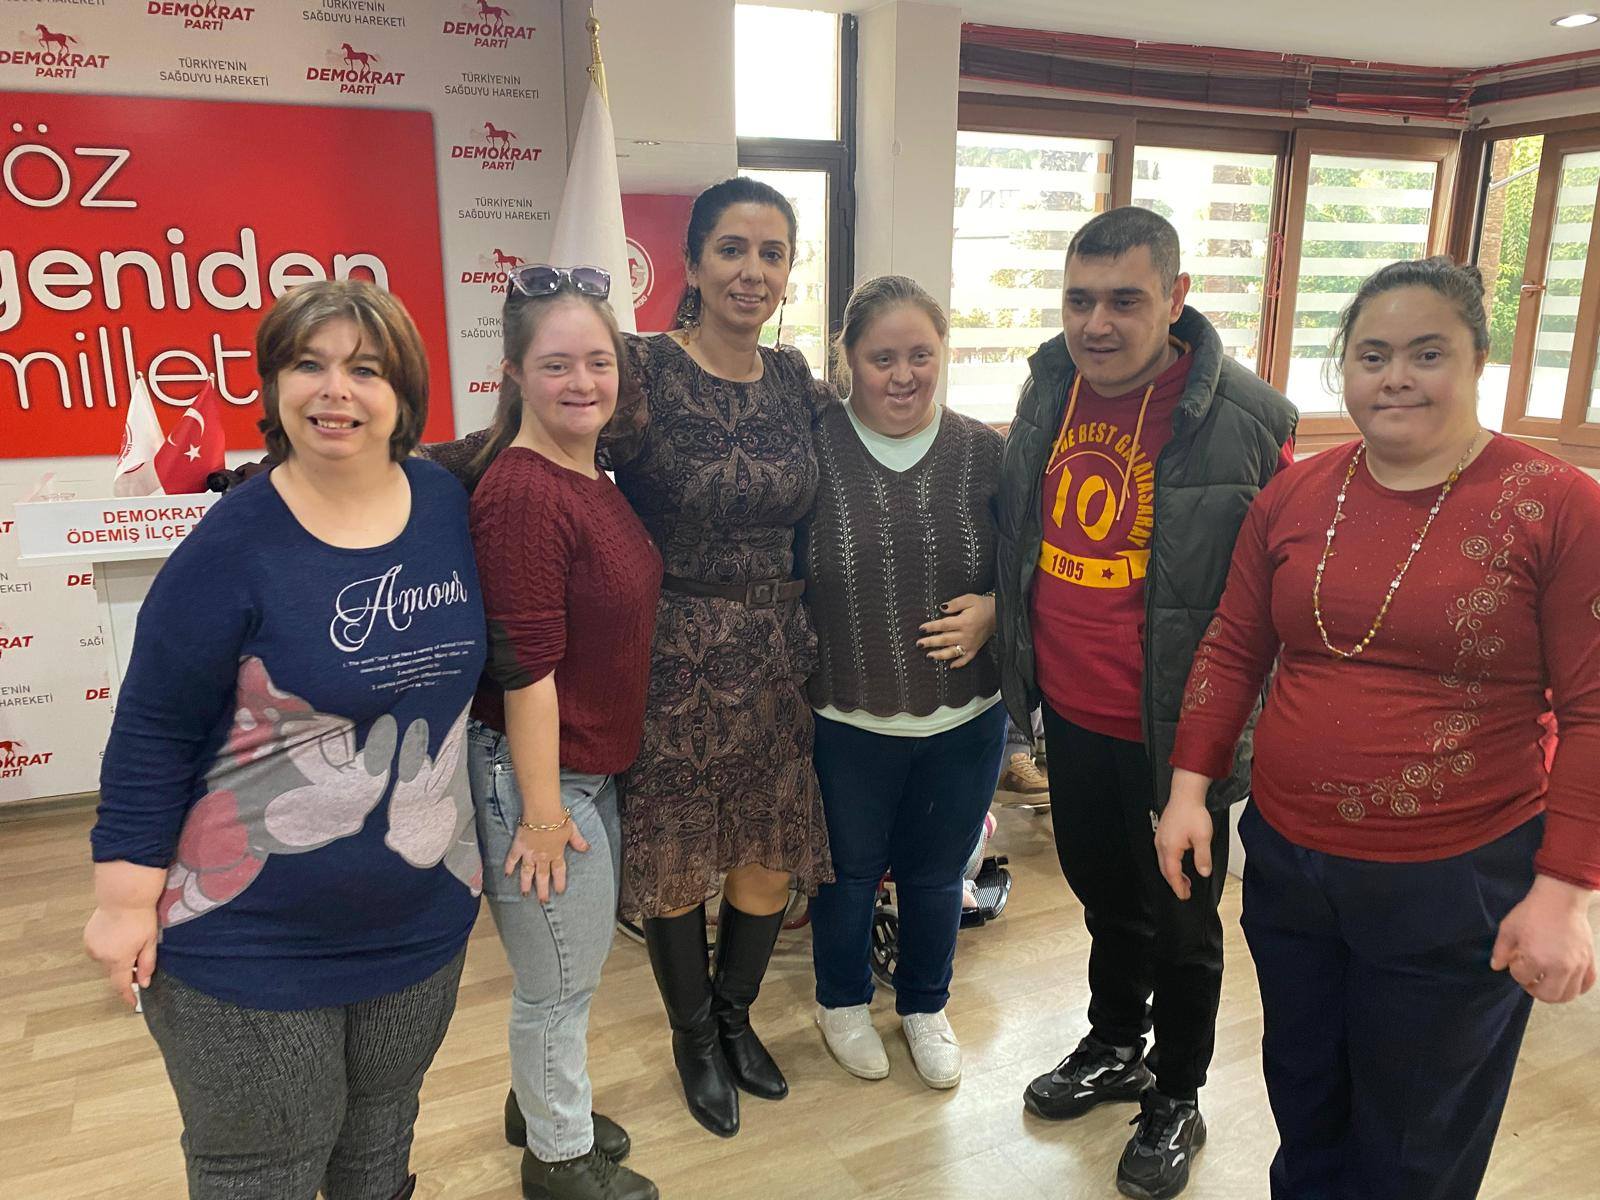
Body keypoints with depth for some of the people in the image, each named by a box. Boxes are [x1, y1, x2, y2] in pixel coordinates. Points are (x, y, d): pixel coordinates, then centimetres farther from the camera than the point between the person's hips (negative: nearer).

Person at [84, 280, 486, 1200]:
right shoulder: (234, 546, -18)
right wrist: (127, 897, -10)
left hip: (424, 919, 4)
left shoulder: (449, 505, -5)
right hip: (252, 945, -4)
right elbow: (152, 733, -12)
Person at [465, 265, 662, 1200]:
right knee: (562, 983, 11)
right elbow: (524, 666, -23)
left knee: (575, 963, 25)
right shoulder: (522, 493, -23)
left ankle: (541, 1104, 48)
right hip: (540, 772, -9)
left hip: (596, 764, 9)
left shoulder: (591, 475, 5)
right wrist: (541, 808, -19)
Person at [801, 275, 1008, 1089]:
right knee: (849, 869, 18)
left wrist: (991, 610, -13)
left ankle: (925, 1005, 47)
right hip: (846, 721, -2)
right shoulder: (812, 449, -10)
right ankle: (842, 1001, 46)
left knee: (937, 874, 20)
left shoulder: (982, 452, -4)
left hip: (964, 719, 2)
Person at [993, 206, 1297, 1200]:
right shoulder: (1049, 389, -1)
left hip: (1175, 728, -5)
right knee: (1104, 893, 25)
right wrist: (1006, 635, 13)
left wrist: (1238, 728, -12)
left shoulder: (1244, 419, -18)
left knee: (1181, 920, 15)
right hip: (1071, 713, 5)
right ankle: (1114, 1047, 49)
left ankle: (1177, 1100, 39)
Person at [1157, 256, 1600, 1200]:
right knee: (1303, 1099, 25)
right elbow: (1234, 649, 6)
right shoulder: (1294, 496, 1)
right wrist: (1191, 785, 1)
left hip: (1456, 884, -3)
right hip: (1287, 861, 4)